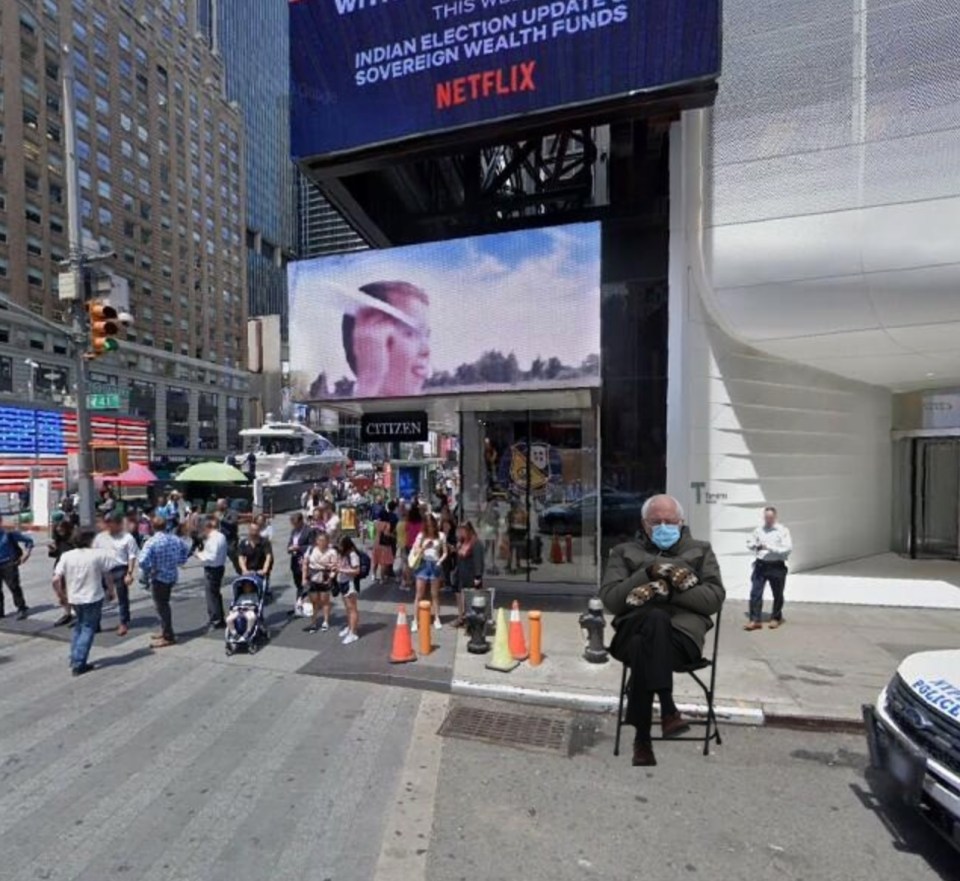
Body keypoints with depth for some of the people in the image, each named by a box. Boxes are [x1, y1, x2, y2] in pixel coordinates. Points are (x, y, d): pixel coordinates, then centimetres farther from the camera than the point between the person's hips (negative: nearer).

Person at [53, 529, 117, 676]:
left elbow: (56, 580, -7)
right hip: (93, 598, -4)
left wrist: (61, 595, 9)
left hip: (73, 598, 4)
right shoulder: (98, 554, -11)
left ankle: (74, 659, 27)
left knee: (79, 626, 24)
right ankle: (78, 664, 5)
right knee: (88, 629, 7)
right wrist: (111, 591, 10)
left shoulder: (66, 556, -4)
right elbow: (108, 576, -6)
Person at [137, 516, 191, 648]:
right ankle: (165, 631, 33)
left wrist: (148, 573, -13)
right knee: (164, 604, 23)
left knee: (161, 606, 4)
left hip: (158, 577, -6)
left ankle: (168, 637, 11)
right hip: (172, 575, 7)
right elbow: (186, 549, 15)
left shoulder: (151, 542, -19)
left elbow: (142, 561, -29)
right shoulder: (175, 538, 0)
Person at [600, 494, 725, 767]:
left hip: (684, 631, 0)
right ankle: (667, 709, -32)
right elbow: (610, 598, 4)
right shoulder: (624, 552, 19)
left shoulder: (700, 550, 21)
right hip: (635, 629, 1)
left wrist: (670, 590, -9)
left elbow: (715, 598, 5)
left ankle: (642, 739, -25)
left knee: (644, 648, -35)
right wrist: (647, 574, -9)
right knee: (657, 619, -37)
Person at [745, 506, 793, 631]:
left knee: (777, 594, 12)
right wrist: (755, 545, -5)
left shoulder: (783, 531, -5)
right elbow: (749, 542, 18)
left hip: (776, 566, -3)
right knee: (755, 592, -3)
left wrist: (770, 548, -21)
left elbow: (788, 548, -13)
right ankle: (755, 620, 2)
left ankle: (776, 618, 31)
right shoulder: (759, 529, 8)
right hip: (760, 564, 3)